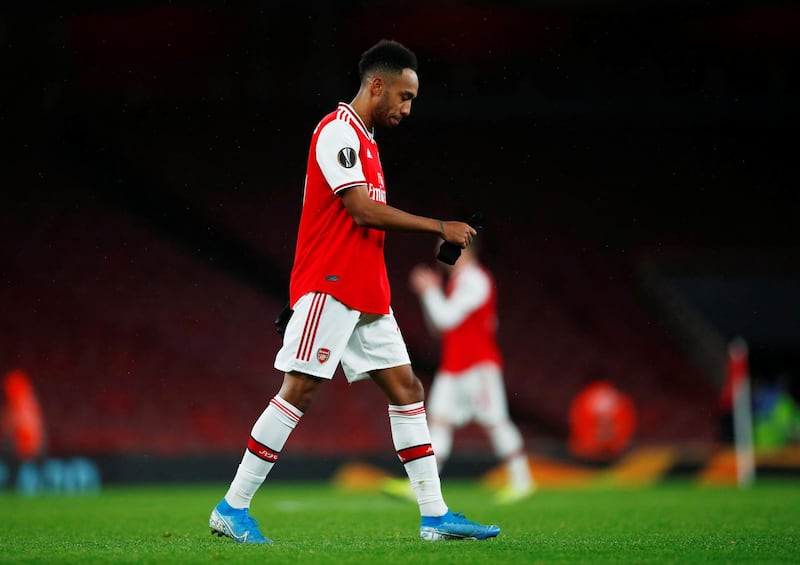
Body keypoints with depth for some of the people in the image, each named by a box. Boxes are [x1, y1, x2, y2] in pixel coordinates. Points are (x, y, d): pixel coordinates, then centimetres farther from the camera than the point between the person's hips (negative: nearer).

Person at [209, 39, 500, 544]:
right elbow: (364, 210, -18)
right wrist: (440, 228, -14)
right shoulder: (337, 131, -10)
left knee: (407, 389, 5)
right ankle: (232, 509, -6)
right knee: (299, 390, -11)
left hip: (366, 294, 10)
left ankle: (435, 516, 5)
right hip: (329, 288, -10)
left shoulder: (365, 141, 19)